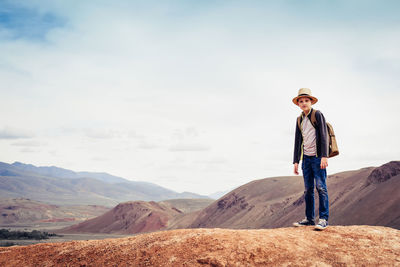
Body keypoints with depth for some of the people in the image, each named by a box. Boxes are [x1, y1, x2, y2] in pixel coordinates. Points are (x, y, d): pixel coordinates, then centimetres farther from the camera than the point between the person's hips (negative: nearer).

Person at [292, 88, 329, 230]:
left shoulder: (317, 115, -2)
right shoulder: (299, 120, 16)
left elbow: (324, 135, -8)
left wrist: (324, 156, -17)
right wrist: (296, 161, 13)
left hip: (317, 157, -6)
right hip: (306, 158, 6)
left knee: (321, 187, -9)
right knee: (308, 189, 6)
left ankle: (323, 218, -7)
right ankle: (309, 218, 11)